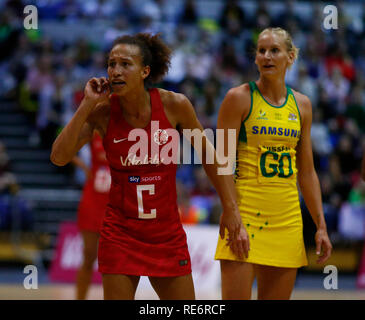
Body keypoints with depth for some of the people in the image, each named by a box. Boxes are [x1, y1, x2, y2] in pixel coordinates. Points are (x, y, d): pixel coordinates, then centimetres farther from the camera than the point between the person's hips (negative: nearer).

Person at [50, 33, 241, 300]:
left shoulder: (174, 105, -8)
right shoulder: (102, 111, -8)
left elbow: (207, 153, 4)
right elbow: (59, 157, -17)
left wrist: (230, 208, 3)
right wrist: (87, 105, -19)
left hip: (167, 235, 1)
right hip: (120, 234, -1)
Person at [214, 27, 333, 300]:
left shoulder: (301, 104, 12)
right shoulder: (239, 98, -3)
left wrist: (321, 226, 11)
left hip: (287, 220, 5)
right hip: (246, 214, -5)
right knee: (235, 298, -11)